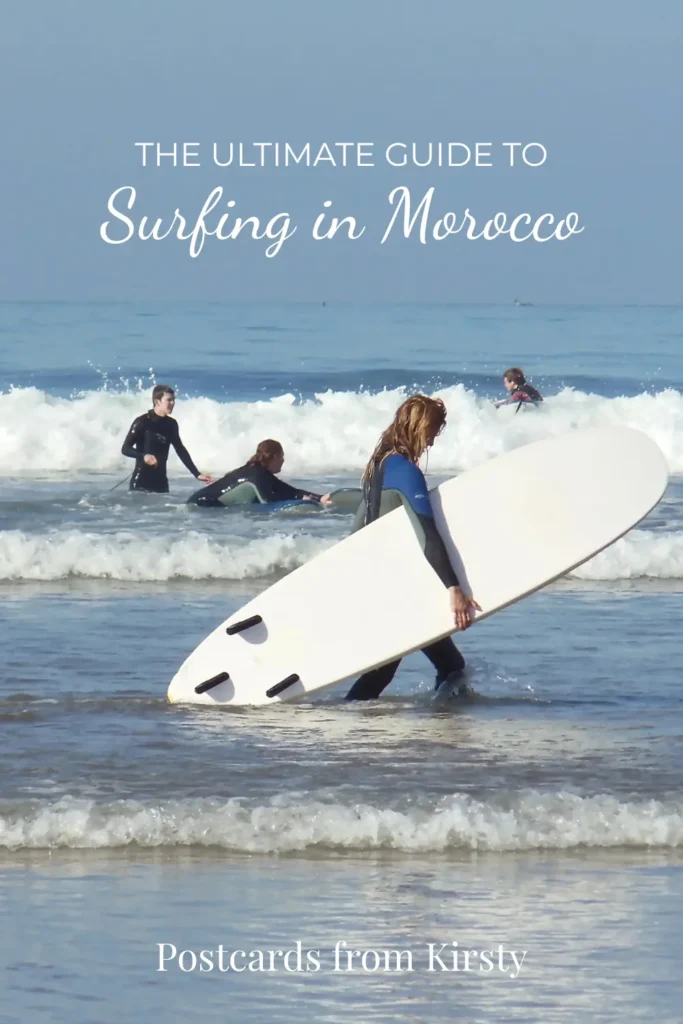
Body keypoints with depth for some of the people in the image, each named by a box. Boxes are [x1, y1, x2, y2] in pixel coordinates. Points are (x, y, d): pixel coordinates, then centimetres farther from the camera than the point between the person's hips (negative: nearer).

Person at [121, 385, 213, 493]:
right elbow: (125, 448, -11)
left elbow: (180, 450, 18)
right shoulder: (142, 422, -10)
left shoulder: (171, 424, 9)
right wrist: (143, 456, -30)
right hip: (141, 482, -6)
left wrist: (197, 474, 13)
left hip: (161, 482, 6)